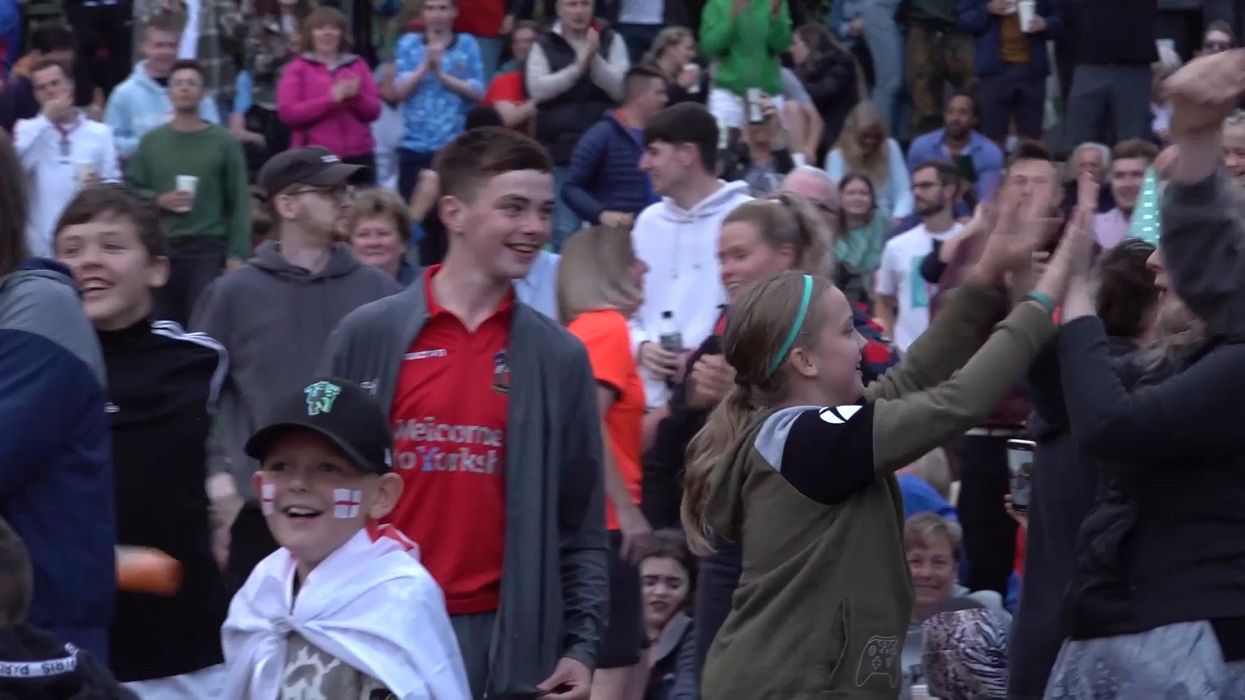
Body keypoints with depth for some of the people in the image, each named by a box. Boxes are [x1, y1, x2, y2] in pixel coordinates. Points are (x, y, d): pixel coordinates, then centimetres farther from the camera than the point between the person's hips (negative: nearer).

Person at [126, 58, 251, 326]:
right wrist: (158, 200, -10)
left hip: (209, 247, -3)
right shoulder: (152, 141, 10)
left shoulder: (224, 142, 2)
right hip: (162, 247, 3)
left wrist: (237, 254, -8)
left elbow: (239, 203, -1)